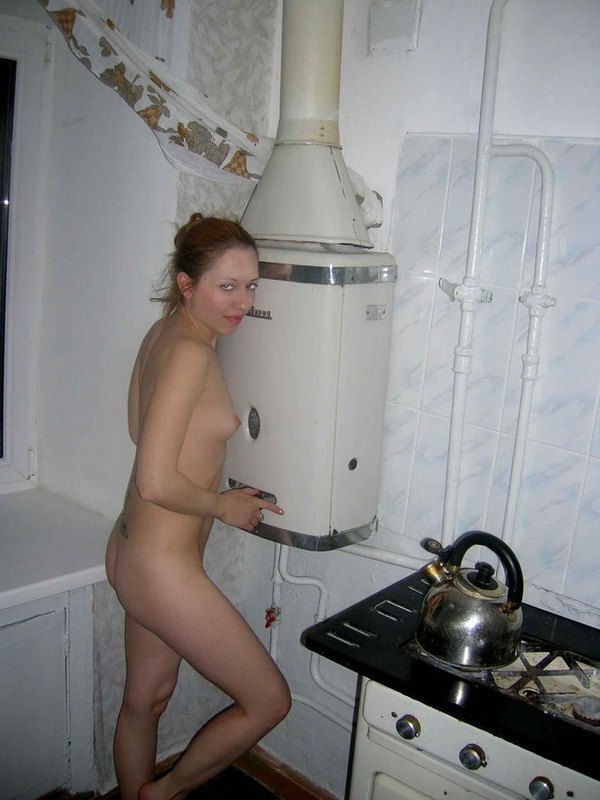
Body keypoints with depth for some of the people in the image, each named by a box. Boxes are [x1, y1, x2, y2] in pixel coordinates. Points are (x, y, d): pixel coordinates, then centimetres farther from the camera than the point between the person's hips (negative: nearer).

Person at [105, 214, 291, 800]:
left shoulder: (162, 334, 5)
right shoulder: (189, 352, -23)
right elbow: (156, 483, -27)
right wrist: (224, 506, -10)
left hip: (131, 550, 10)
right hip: (163, 568, -10)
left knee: (146, 700, 27)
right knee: (268, 701, 8)